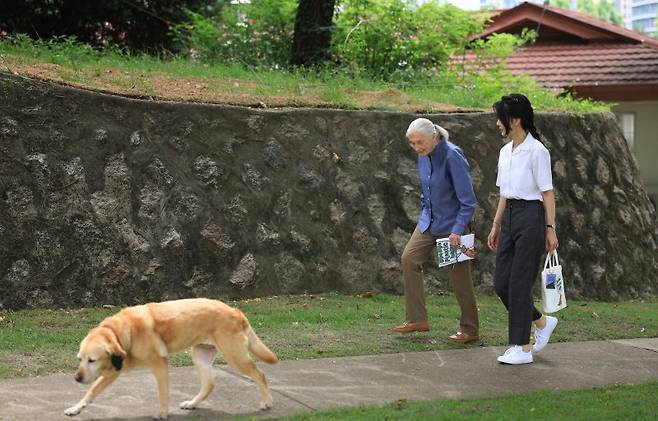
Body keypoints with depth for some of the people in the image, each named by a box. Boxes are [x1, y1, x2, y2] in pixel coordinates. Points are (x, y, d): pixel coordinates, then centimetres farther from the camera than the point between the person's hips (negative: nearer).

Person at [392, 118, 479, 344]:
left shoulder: (452, 157, -22)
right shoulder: (424, 156, 1)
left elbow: (468, 201, -22)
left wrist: (458, 231, -26)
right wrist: (424, 216, 18)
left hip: (452, 224, -8)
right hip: (429, 221, 8)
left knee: (459, 276, 0)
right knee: (409, 258, -2)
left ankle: (470, 330, 13)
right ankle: (417, 319, 5)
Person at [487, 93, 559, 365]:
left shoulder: (536, 151, -10)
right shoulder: (505, 152, 13)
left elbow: (547, 193, -11)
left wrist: (550, 228, -14)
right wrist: (496, 226, 17)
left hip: (531, 216, -8)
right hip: (509, 216, 8)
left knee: (519, 283, -6)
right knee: (501, 283, 6)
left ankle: (522, 348, 3)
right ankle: (542, 322, 27)